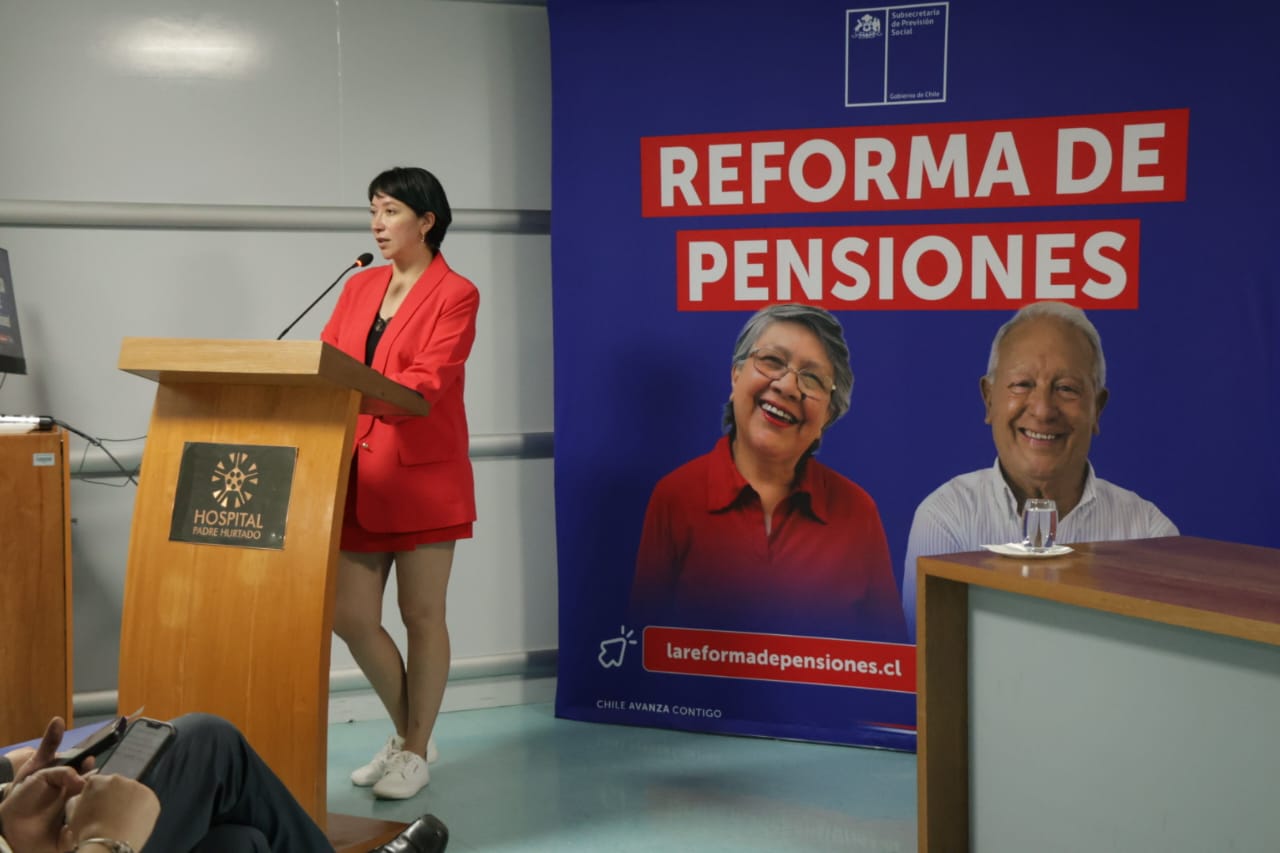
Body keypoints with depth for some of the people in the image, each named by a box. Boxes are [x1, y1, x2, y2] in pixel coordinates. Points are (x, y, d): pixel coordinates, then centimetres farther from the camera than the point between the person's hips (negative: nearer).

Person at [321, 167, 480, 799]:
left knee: (421, 616, 3)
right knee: (350, 616, 6)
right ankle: (405, 733, 26)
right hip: (359, 475, 6)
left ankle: (416, 752, 18)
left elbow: (428, 380, -17)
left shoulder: (455, 295, -5)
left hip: (423, 475, -6)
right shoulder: (359, 287, 14)